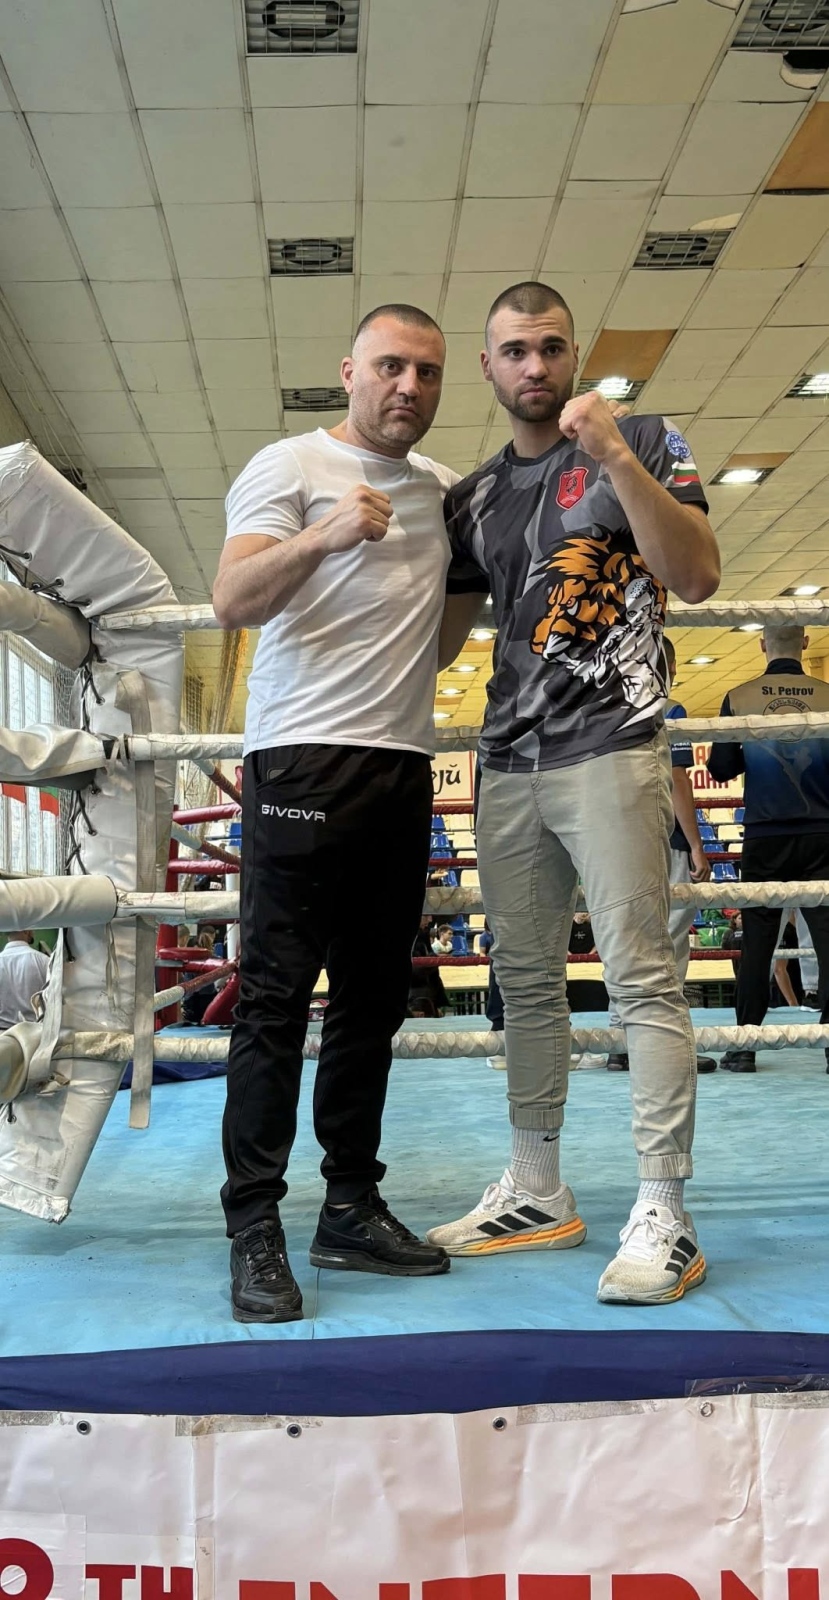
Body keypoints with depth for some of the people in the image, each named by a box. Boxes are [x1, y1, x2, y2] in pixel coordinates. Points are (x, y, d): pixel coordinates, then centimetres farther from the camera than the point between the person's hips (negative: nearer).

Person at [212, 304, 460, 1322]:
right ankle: (254, 1231, -2)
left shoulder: (441, 487, 19)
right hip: (305, 760, -7)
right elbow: (232, 601, -12)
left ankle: (352, 1208, 17)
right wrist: (324, 534, -30)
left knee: (375, 997, 8)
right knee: (276, 998, -7)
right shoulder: (289, 466, 0)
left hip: (404, 765, 7)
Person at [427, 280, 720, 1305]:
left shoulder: (640, 442, 3)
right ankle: (536, 1193, 21)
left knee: (640, 979, -8)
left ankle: (664, 1217, -3)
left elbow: (698, 577, -10)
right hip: (508, 763, 6)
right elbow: (440, 635, 23)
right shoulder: (473, 498, 17)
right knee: (525, 981, 10)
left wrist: (617, 459, -17)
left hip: (609, 750, -6)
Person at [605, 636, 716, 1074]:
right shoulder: (669, 712, -7)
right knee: (668, 943, -4)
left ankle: (621, 1043, 12)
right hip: (666, 843, -7)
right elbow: (676, 781, -13)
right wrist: (697, 848, -11)